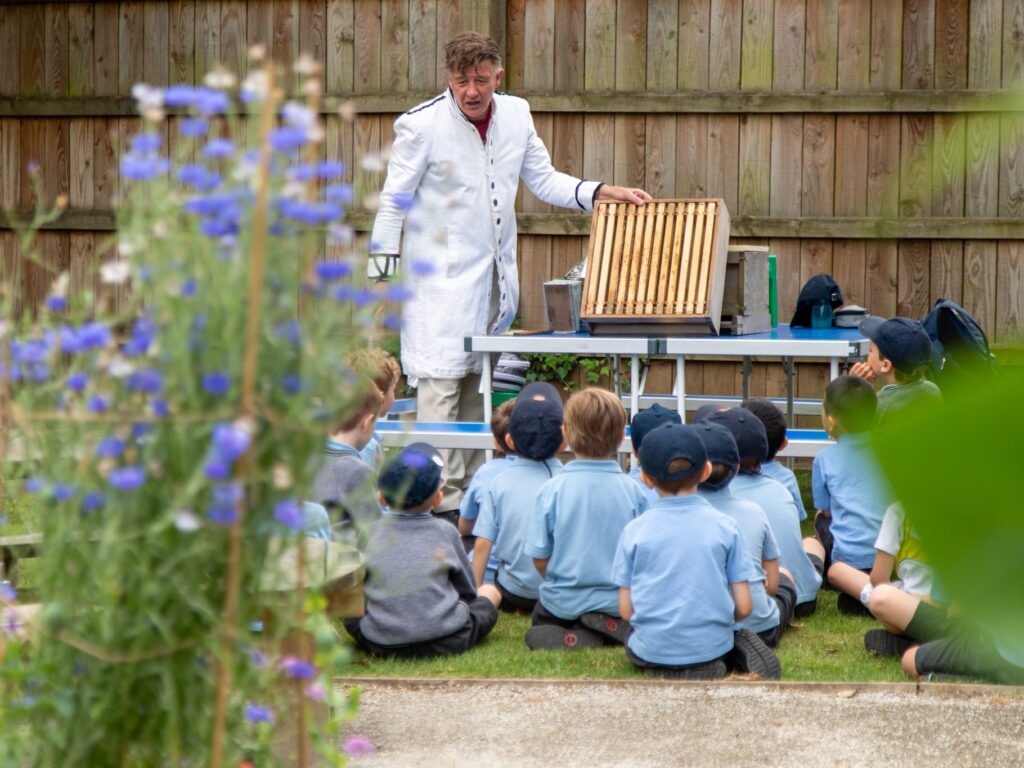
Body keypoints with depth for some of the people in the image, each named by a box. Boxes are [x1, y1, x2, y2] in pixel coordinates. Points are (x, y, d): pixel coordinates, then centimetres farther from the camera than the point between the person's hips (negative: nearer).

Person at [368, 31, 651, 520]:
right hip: (441, 279, -6)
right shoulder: (421, 125, -10)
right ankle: (442, 502, -10)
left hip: (495, 278, 6)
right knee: (440, 387, -11)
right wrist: (383, 279, -7)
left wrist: (602, 194, 2)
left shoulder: (516, 115, 5)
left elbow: (544, 181, 16)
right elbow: (393, 203, -5)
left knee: (481, 390, 11)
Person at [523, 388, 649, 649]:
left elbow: (539, 558, -9)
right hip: (619, 603, 1)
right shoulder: (633, 491, -11)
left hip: (563, 603, -1)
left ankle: (573, 638, -2)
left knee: (541, 615, 32)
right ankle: (612, 628, -2)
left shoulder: (552, 490, -14)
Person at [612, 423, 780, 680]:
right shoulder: (725, 526, -2)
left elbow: (626, 610, -3)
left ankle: (670, 671, 2)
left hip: (654, 649, -1)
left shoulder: (634, 531, -3)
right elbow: (743, 608, -3)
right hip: (713, 646, 2)